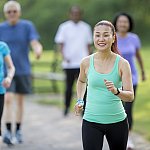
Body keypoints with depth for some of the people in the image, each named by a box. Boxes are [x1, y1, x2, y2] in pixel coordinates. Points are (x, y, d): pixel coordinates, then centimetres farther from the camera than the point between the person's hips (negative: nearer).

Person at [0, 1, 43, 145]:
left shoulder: (27, 26, -4)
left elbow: (35, 43, -15)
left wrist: (38, 50, -37)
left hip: (23, 70, 1)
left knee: (20, 100, 11)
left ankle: (18, 131, 24)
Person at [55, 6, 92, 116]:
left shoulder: (86, 27, 9)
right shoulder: (64, 27, 2)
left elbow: (89, 46, 15)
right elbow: (60, 44, 0)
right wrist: (64, 57, -15)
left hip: (82, 63, 1)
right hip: (69, 63, -1)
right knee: (69, 86, 6)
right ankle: (67, 107, 21)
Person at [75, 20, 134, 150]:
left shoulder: (122, 64, -7)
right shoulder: (86, 62, -2)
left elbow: (130, 96, -11)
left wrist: (116, 91, -30)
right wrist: (80, 101, 10)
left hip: (117, 121, 0)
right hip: (91, 121, 0)